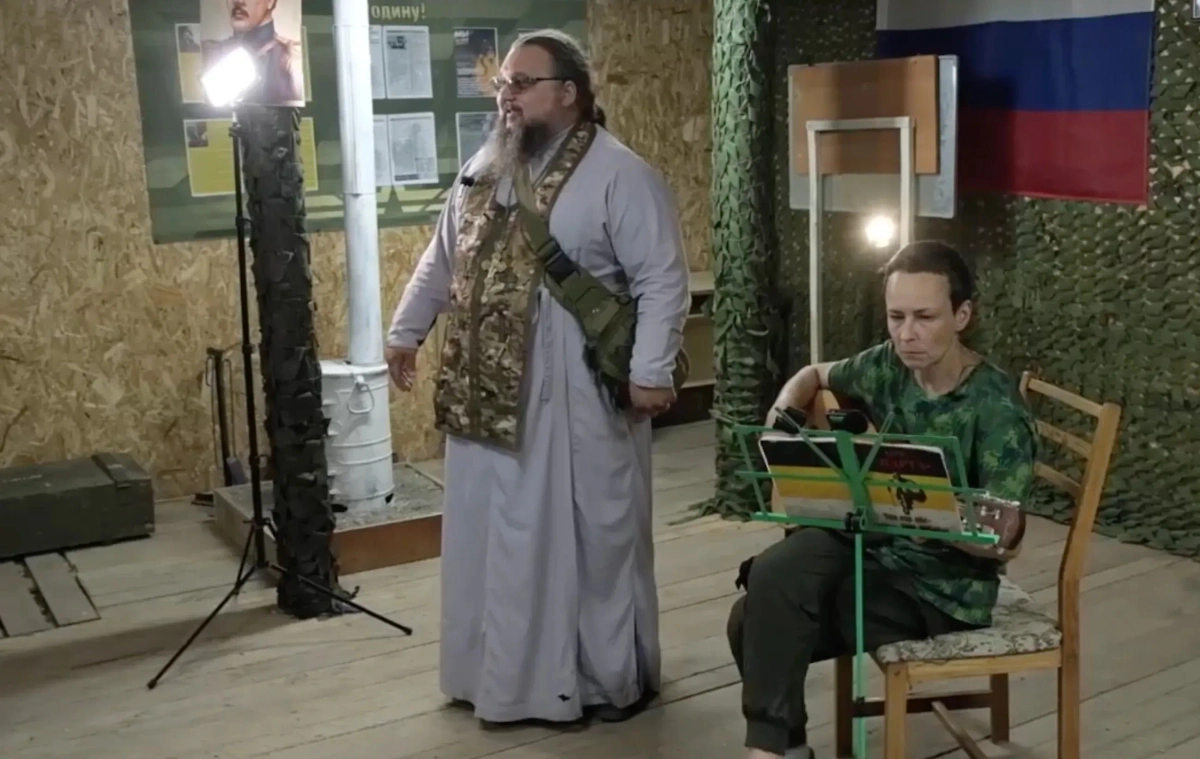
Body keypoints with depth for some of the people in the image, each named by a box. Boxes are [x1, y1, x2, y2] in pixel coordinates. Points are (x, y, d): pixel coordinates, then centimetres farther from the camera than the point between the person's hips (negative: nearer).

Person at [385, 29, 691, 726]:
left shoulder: (620, 175, -11)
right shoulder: (485, 169, 11)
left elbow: (663, 281, -14)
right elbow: (442, 261, 21)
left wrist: (651, 370, -20)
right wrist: (407, 331, 21)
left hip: (579, 395, -7)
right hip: (490, 390, 7)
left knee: (595, 534, 5)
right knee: (497, 533, 14)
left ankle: (615, 676, 21)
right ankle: (509, 668, 31)